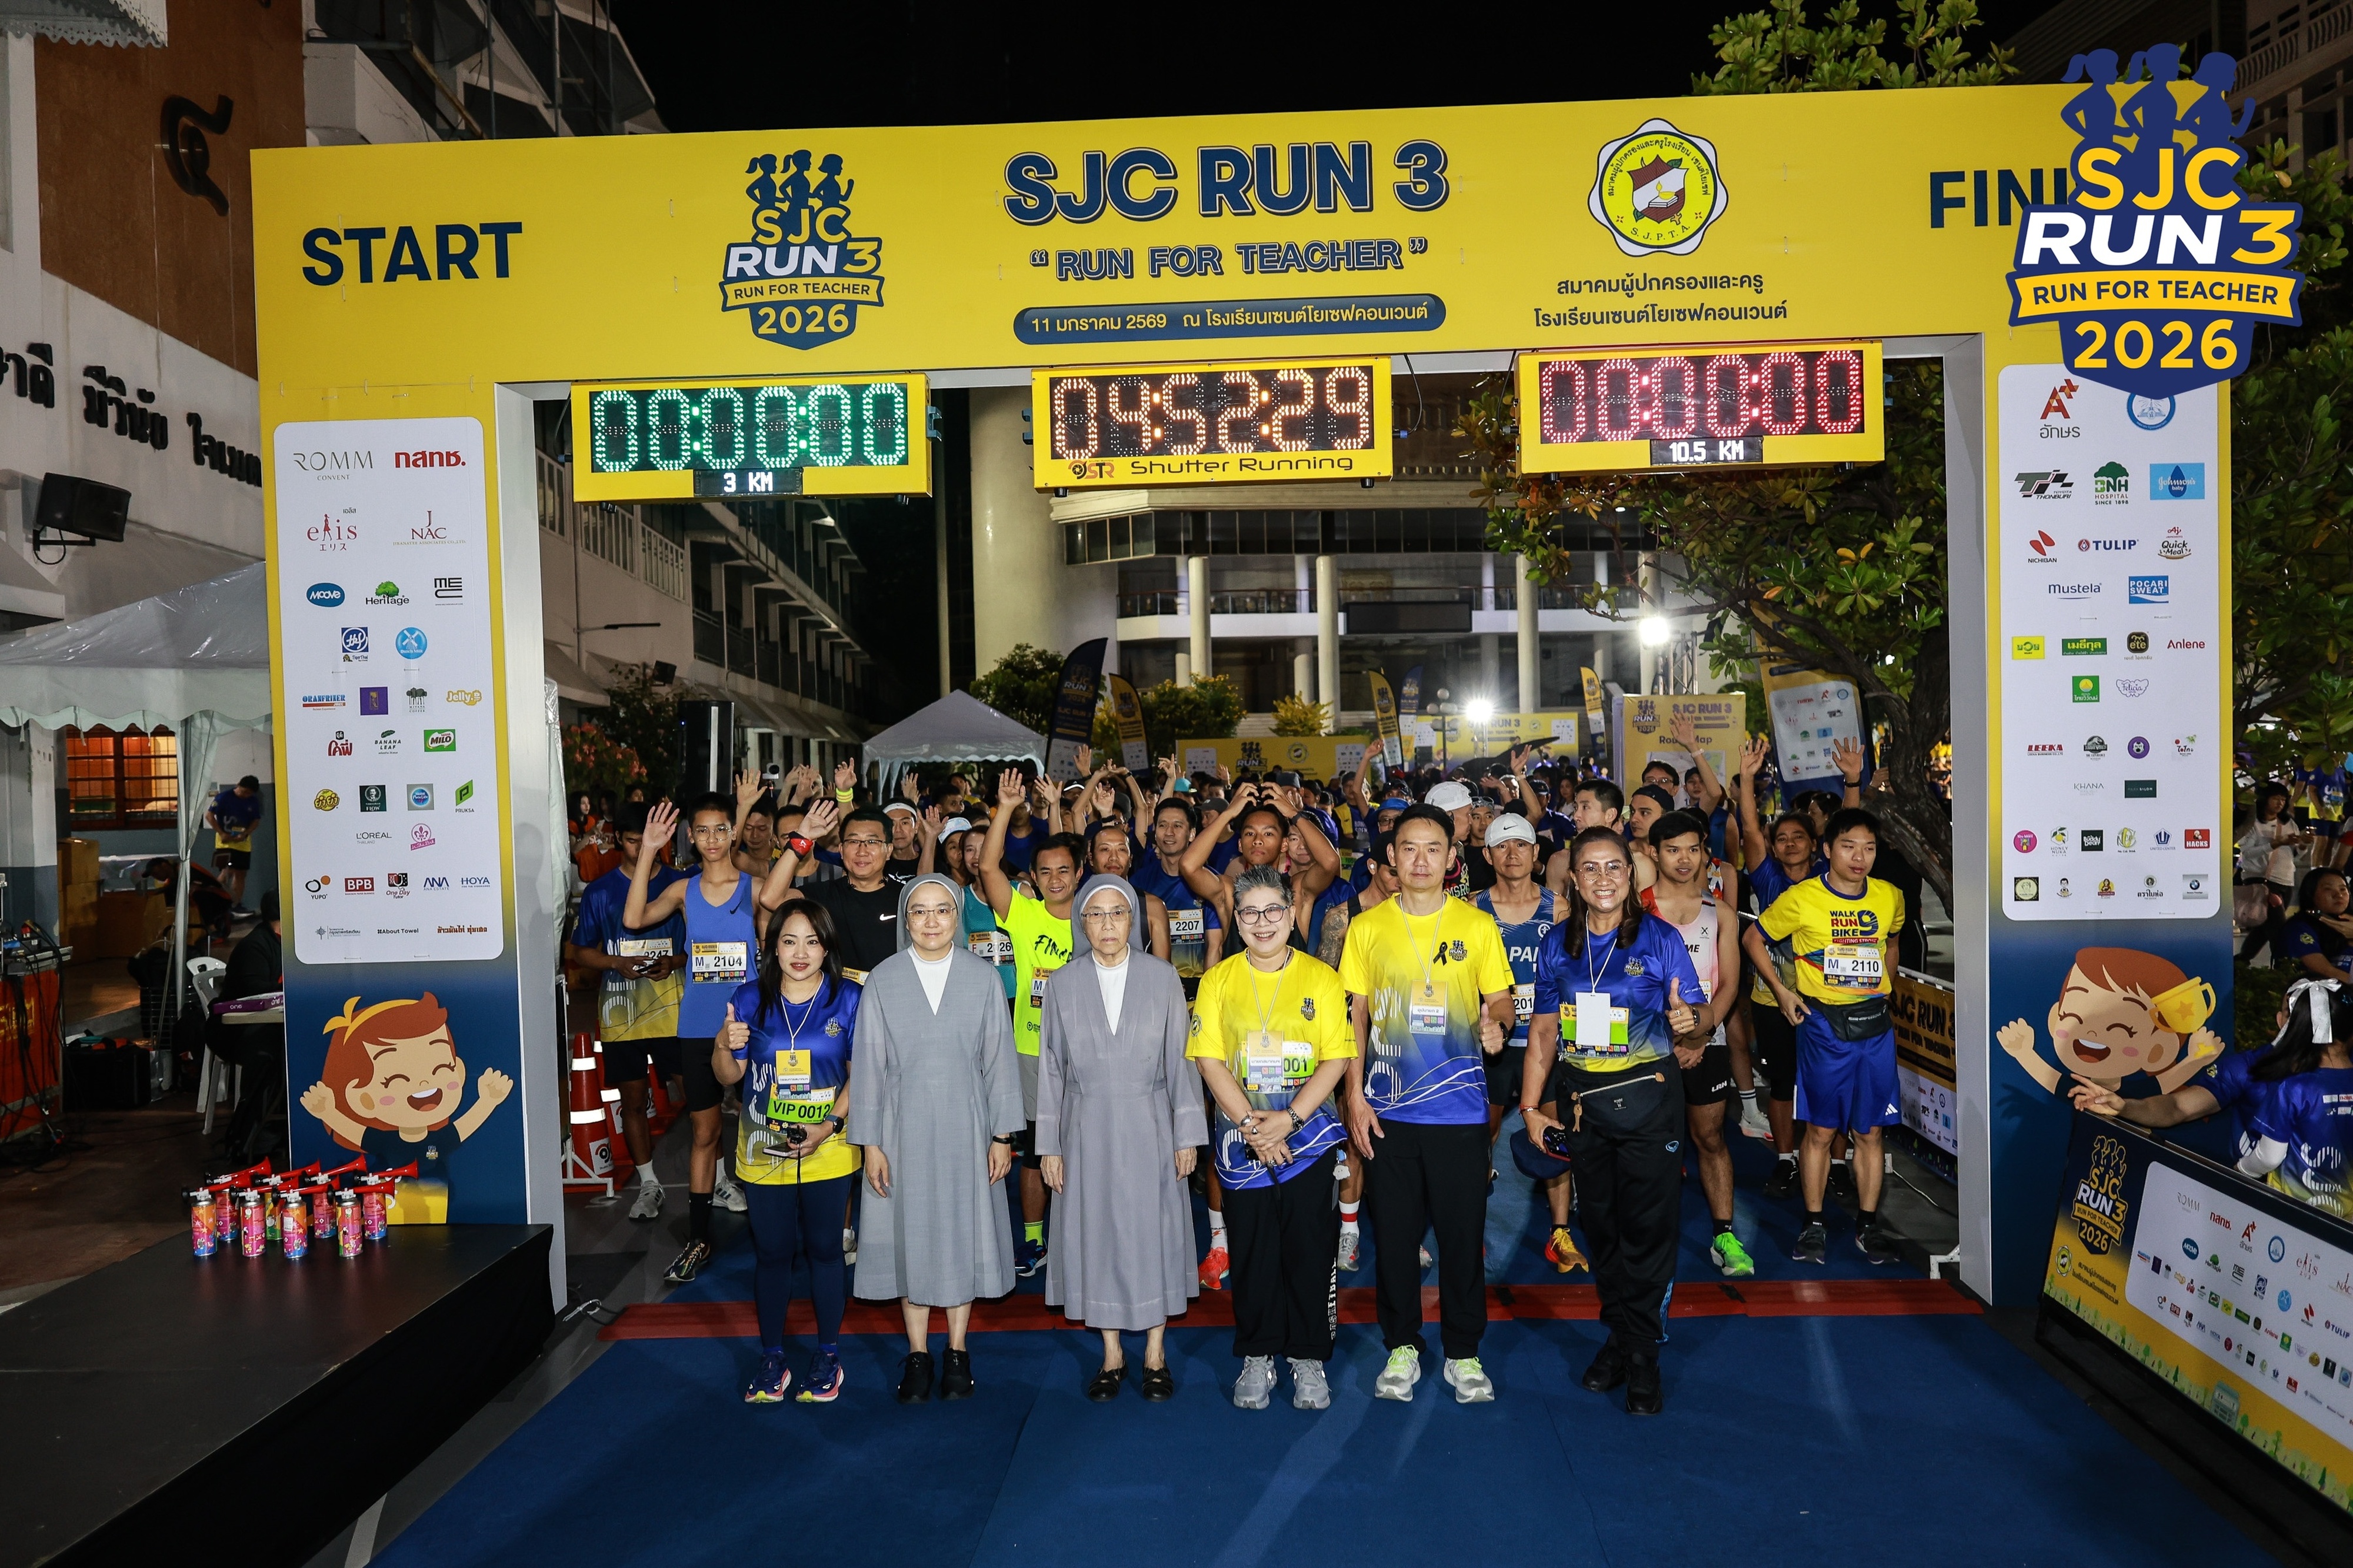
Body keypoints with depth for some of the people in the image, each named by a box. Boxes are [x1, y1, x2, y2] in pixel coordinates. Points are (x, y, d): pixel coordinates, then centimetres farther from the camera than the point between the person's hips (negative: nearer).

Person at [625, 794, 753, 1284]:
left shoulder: (756, 888, -1)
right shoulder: (683, 890, 3)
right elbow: (634, 919, -14)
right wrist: (648, 851, -16)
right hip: (697, 1027, 2)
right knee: (704, 1130, 9)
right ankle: (698, 1239, 18)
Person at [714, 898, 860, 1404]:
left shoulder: (849, 999, -5)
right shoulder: (749, 999, -1)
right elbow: (728, 1076, 3)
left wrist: (830, 1125, -16)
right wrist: (725, 1046, -19)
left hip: (828, 1153, -1)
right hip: (763, 1152, 1)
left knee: (824, 1249, 9)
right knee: (772, 1253, 10)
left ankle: (828, 1355, 23)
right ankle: (771, 1358, 24)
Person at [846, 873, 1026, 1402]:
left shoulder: (982, 977, -1)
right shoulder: (883, 980, -2)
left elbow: (999, 1057, 1)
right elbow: (869, 1064, 0)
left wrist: (1003, 1135, -1)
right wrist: (871, 1143, -2)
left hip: (965, 1127, 0)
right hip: (905, 1126, 0)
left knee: (964, 1230, 7)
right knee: (910, 1234, 7)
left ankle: (957, 1350, 22)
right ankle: (917, 1354, 21)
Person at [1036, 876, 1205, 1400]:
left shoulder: (1162, 977, -1)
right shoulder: (1063, 984, 1)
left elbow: (1180, 1059, 1)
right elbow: (1051, 1068, 4)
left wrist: (1187, 1135, -2)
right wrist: (1048, 1145, 3)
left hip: (1149, 1128, -1)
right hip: (1087, 1130, 1)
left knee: (1154, 1233, 4)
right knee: (1096, 1235, 6)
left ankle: (1155, 1355, 19)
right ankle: (1112, 1354, 21)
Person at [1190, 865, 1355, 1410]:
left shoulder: (1321, 977, 0)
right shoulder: (1218, 980, 3)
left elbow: (1337, 1058, -3)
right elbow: (1209, 1059, -2)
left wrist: (1289, 1118, -13)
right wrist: (1251, 1123, -11)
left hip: (1308, 1135, -1)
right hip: (1240, 1138, 1)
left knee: (1309, 1247, 3)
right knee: (1251, 1248, 6)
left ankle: (1309, 1357, 18)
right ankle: (1257, 1356, 21)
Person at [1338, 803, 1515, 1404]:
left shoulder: (1478, 925, 2)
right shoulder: (1366, 928, 3)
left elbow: (1501, 998, 5)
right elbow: (1354, 1016, 5)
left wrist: (1496, 1023, -19)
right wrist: (1355, 1095, -1)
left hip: (1459, 1106, 0)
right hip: (1388, 1108, 1)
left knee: (1463, 1232, 5)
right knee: (1394, 1231, 8)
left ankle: (1463, 1351, 22)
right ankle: (1402, 1345, 25)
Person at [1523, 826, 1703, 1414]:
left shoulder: (1660, 939, -4)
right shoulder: (1558, 944, 5)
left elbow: (1690, 1021, -2)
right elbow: (1544, 1028, 9)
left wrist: (1686, 1022, -27)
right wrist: (1531, 1106, 5)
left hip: (1648, 1095, -3)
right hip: (1582, 1099, 3)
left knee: (1648, 1223, -1)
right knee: (1601, 1220, 9)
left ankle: (1643, 1352, 11)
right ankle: (1618, 1330, 24)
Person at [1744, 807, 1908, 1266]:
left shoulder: (1890, 897, 4)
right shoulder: (1801, 899, -7)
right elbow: (1753, 939, 4)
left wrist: (1887, 983, 14)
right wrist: (1781, 992, 0)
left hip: (1875, 1025, 3)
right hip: (1823, 1025, -3)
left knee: (1870, 1131, 8)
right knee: (1821, 1130, 3)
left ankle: (1867, 1225, 20)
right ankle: (1814, 1225, 14)